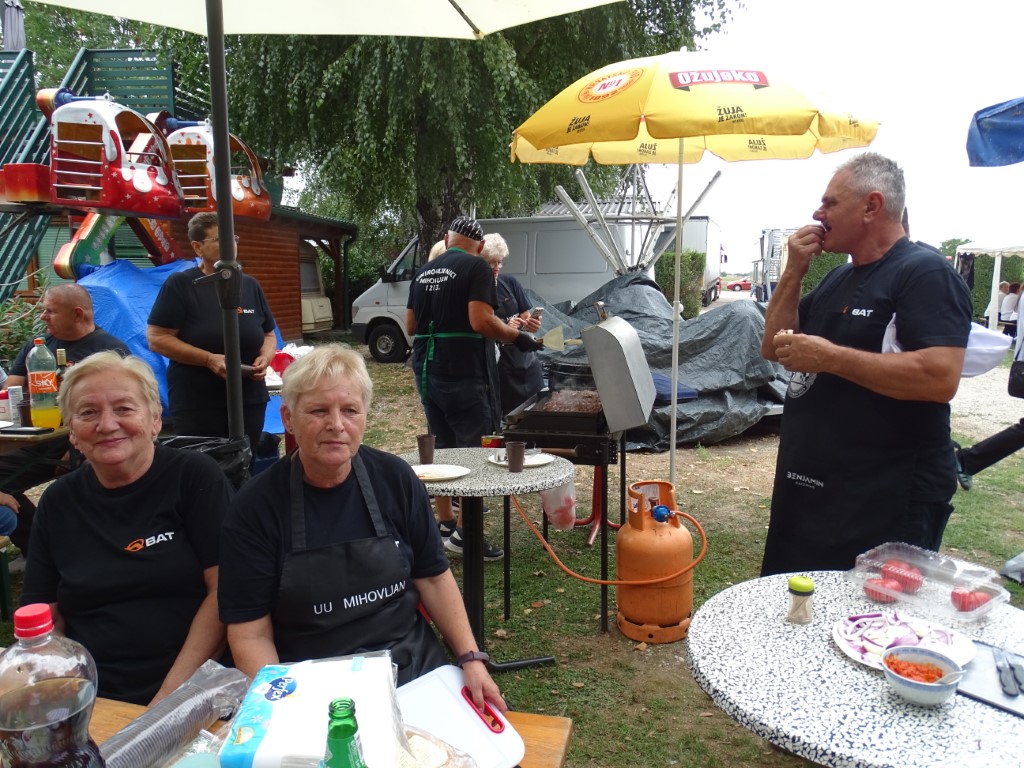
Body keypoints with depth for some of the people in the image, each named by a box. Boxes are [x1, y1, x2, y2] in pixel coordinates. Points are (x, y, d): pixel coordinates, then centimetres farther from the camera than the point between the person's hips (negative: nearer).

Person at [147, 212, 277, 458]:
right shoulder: (180, 284, -4)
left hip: (250, 401, 5)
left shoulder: (250, 285, 10)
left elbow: (269, 335, 17)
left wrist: (265, 357, -6)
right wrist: (210, 359, -19)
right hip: (197, 404, -4)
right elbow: (156, 338, -9)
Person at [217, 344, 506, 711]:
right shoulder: (255, 507, -8)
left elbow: (433, 577, 5)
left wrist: (471, 659, -3)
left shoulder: (395, 479, -2)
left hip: (416, 671, 2)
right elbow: (250, 634, -6)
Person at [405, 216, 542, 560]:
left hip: (427, 372, 8)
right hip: (463, 375, -7)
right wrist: (518, 337, -7)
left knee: (440, 448, 15)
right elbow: (481, 321, -19)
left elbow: (410, 326, 17)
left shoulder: (423, 272, 14)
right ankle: (465, 532, 3)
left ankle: (445, 523, 25)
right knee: (472, 451, 0)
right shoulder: (476, 267, -7)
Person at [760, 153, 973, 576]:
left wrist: (829, 357, -24)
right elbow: (773, 348, 13)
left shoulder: (925, 272, -13)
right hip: (809, 492, 9)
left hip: (887, 504, -9)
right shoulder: (837, 279, 14)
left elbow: (941, 377, -26)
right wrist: (793, 273, 2)